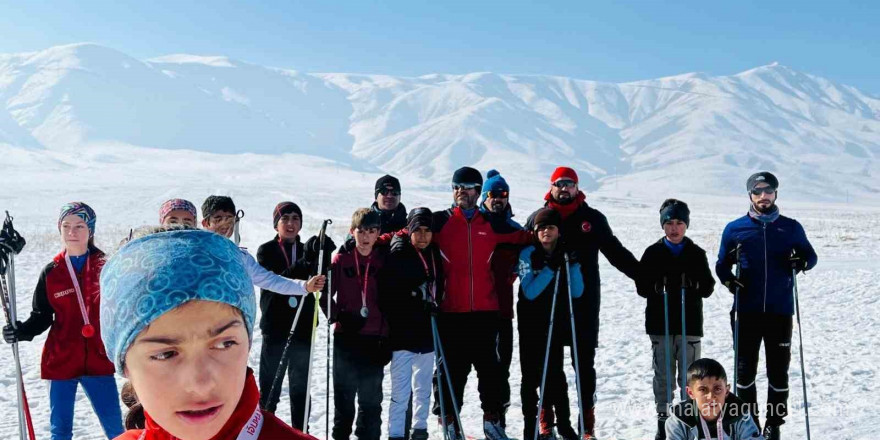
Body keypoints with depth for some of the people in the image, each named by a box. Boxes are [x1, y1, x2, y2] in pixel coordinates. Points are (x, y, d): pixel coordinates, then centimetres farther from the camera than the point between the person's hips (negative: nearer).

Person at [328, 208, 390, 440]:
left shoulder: (384, 260, 4)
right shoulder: (341, 259, 1)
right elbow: (326, 293, 3)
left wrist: (386, 339, 2)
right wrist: (340, 316, -13)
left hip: (375, 339, 1)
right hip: (345, 337, 0)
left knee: (371, 398, 7)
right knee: (344, 394, 8)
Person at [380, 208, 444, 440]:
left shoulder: (435, 254, 9)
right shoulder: (397, 255, -9)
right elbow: (387, 297, -11)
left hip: (427, 333, 6)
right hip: (402, 334, -6)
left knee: (423, 388, 15)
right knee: (401, 391, -7)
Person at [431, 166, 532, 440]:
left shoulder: (492, 224, 10)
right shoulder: (440, 221, 3)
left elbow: (520, 238, 18)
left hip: (486, 309, 2)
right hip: (451, 310, -2)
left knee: (489, 365, 7)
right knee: (453, 366, 4)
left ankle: (492, 418, 20)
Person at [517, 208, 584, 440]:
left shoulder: (566, 254, 1)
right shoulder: (528, 254, -7)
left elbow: (577, 292, -3)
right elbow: (530, 292, -16)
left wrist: (574, 265, -17)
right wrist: (551, 268, -23)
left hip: (557, 325, 2)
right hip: (531, 326, -2)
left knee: (554, 375, 2)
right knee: (531, 377, 3)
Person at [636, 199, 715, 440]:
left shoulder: (697, 253, 5)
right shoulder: (653, 253, 4)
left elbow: (708, 288, 5)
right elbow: (641, 287, 2)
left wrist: (694, 286, -16)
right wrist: (657, 288, -18)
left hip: (690, 322, 0)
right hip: (660, 322, 0)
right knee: (663, 375, 6)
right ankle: (663, 420, 16)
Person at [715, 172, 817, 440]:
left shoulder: (791, 228, 6)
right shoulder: (735, 228, 3)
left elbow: (811, 256, 15)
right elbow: (721, 264, 9)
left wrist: (801, 262, -8)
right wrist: (728, 280, -12)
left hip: (780, 310, 0)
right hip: (746, 310, 0)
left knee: (778, 370, 5)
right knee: (745, 368, 5)